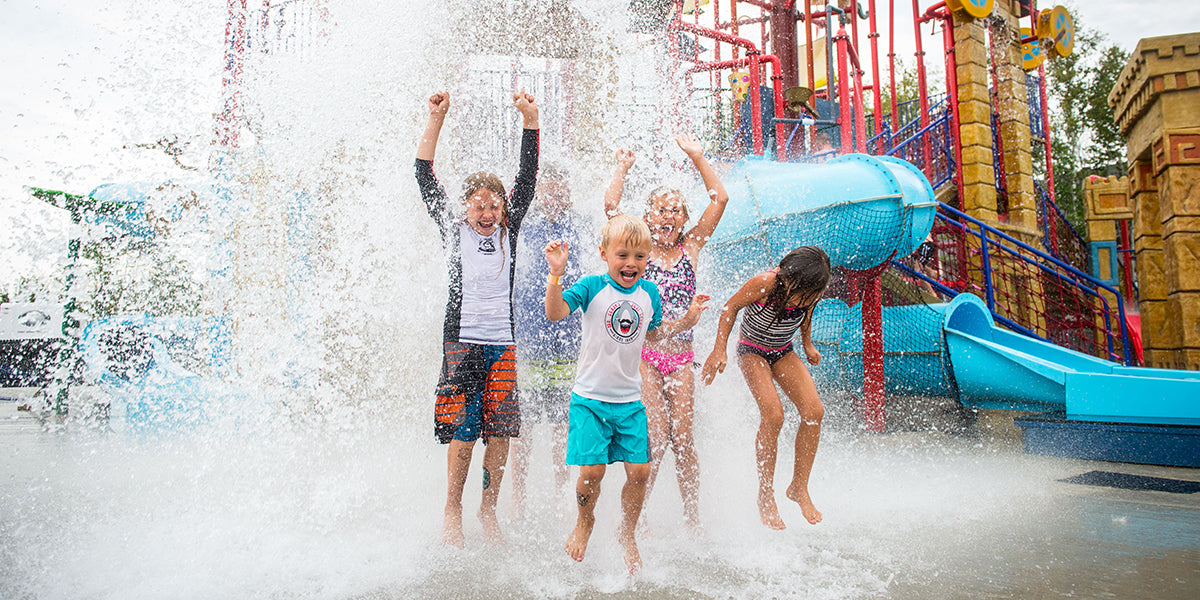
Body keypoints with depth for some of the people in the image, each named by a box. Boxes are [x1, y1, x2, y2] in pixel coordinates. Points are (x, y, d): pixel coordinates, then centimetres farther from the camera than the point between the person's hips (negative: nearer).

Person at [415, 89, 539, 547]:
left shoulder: (508, 229, 11)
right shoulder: (454, 230, 6)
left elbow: (527, 178, 7)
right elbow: (426, 181, 2)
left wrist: (530, 120, 1)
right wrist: (435, 121, -3)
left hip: (503, 344, 2)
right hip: (462, 342, -2)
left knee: (501, 432, 3)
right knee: (462, 432, -4)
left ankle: (488, 510, 18)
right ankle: (452, 511, 12)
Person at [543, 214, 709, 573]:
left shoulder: (649, 293, 5)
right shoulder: (592, 287, -9)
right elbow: (554, 313, -20)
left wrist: (687, 320, 8)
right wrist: (556, 274, -33)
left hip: (630, 399, 4)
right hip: (590, 397, -4)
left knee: (639, 471, 1)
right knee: (592, 470, -8)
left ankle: (627, 534, 27)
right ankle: (584, 522, 25)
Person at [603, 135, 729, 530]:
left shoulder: (690, 247, 12)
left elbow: (720, 199, 10)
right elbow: (611, 205, -5)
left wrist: (697, 156, 10)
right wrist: (623, 167, 8)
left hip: (681, 355, 3)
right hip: (643, 353, -3)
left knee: (683, 438, 2)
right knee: (655, 437, -7)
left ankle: (692, 517, 16)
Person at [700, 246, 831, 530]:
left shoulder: (808, 293, -15)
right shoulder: (765, 283, -30)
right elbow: (731, 307, -16)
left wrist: (808, 345, 13)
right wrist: (719, 350, -19)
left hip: (783, 352, 5)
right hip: (752, 351, -5)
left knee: (814, 411, -14)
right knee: (773, 414, -24)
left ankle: (799, 487, 2)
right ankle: (765, 495, -7)